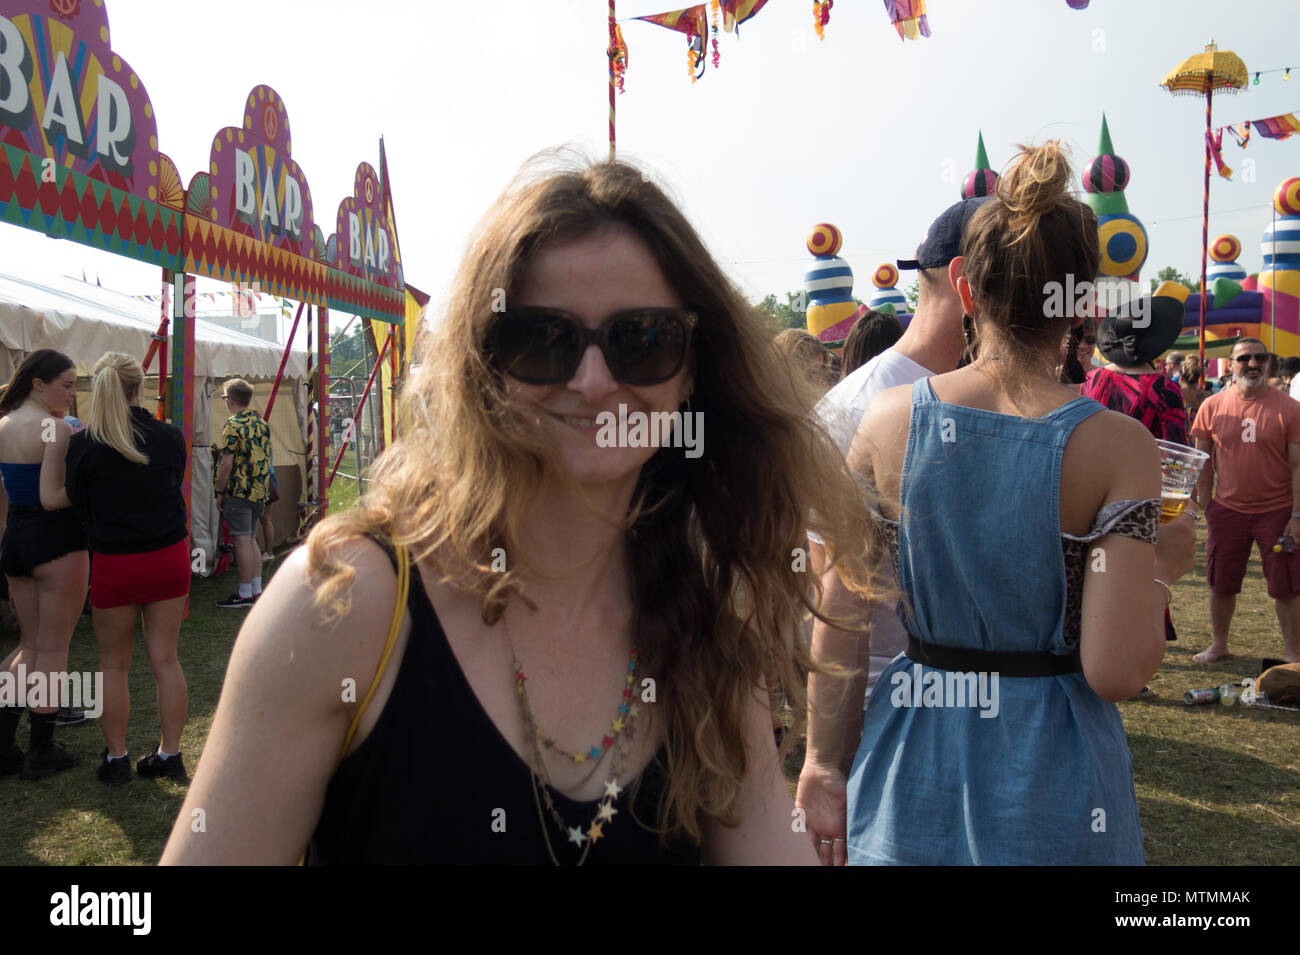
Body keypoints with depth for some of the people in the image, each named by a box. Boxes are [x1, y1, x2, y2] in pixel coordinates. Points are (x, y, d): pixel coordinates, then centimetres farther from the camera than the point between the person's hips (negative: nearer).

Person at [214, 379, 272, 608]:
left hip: (239, 492, -8)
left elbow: (227, 464, -14)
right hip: (261, 492, 8)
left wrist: (220, 493, -6)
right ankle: (257, 591, 15)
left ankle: (245, 595, -2)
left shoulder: (233, 425, -11)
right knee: (252, 540, 14)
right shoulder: (262, 424, 12)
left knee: (242, 541, -5)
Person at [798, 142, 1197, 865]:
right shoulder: (1117, 445, -15)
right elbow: (1117, 671, -19)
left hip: (912, 770, 2)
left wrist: (823, 760, 6)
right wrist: (1163, 570, 0)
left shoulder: (888, 420, -10)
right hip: (1053, 785, -1)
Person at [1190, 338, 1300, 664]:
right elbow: (1204, 462, 6)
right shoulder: (1213, 406, 0)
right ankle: (1218, 644, 31)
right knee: (1220, 584, 12)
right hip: (1227, 511, 2)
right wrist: (1204, 505, 3)